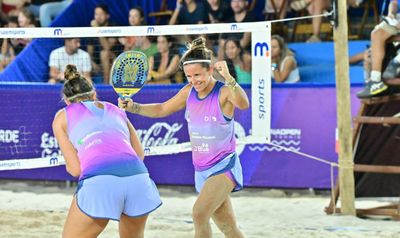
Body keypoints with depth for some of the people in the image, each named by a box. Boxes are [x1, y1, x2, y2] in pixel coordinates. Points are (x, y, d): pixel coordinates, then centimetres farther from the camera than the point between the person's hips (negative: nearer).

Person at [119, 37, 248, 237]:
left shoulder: (224, 92, -15)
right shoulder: (189, 91, 4)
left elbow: (243, 104, -36)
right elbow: (162, 109, 15)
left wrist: (228, 78, -52)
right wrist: (132, 107, 0)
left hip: (224, 166, -7)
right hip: (201, 169, 7)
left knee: (199, 213, -26)